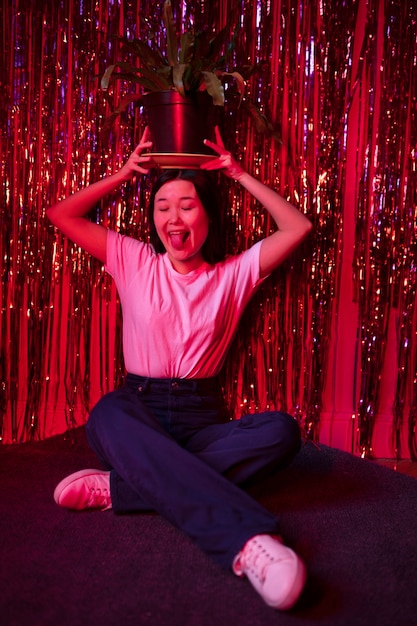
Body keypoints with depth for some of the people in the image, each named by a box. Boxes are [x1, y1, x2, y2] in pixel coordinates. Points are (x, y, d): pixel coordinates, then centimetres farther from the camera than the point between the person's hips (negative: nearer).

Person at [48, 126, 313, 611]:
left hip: (202, 420, 1)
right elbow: (60, 215, 10)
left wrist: (240, 175, 7)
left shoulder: (233, 274, 10)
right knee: (107, 413, -39)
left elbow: (299, 227, 5)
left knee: (281, 430, -30)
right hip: (138, 412, 0)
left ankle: (122, 487, -34)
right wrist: (125, 174, 10)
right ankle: (245, 539, -49)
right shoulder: (134, 262, 10)